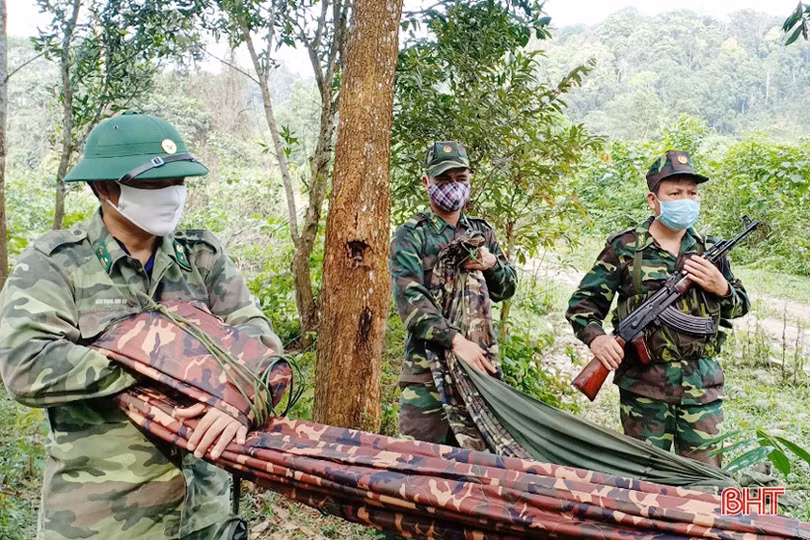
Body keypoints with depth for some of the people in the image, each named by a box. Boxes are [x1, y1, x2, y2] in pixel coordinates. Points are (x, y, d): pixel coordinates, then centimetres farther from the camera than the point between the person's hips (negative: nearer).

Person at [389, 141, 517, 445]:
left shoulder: (482, 232, 15)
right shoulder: (410, 236, -3)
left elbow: (507, 288, 19)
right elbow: (409, 297, -15)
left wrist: (492, 264, -4)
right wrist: (455, 339, -26)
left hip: (480, 362, 5)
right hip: (428, 364, -5)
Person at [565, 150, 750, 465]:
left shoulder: (708, 250, 9)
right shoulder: (624, 247, -2)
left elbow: (740, 306, 17)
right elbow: (583, 302, -1)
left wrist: (721, 287, -5)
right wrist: (595, 337, -19)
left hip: (702, 380, 3)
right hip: (643, 381, -3)